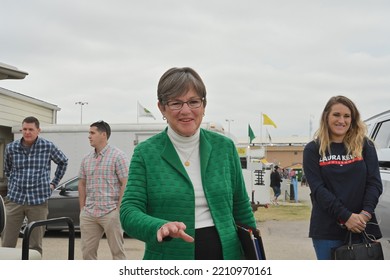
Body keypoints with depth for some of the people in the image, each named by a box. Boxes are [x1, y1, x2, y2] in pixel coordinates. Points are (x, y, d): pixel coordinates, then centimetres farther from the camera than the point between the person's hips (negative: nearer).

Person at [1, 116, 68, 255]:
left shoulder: (48, 146, -3)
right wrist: (14, 185, 14)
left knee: (35, 245, 4)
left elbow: (63, 162, 15)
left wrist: (54, 183, 12)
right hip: (15, 199, 2)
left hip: (39, 201, -1)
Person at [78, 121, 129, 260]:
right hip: (88, 213, 6)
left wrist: (118, 209, -14)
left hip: (110, 212, -6)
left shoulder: (118, 156, -7)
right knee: (87, 250, 10)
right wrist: (82, 208, 9)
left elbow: (125, 184, -10)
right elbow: (82, 184, 16)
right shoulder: (86, 159, 11)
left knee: (117, 250, 3)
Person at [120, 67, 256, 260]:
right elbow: (129, 211, -11)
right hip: (170, 259, -2)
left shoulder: (224, 147, 3)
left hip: (226, 255, 2)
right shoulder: (145, 153, -4)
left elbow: (241, 208, 9)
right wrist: (159, 227, -30)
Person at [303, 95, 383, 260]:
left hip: (362, 226, 2)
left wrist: (365, 213, -16)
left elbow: (374, 183, 0)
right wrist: (345, 216, -16)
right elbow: (318, 188, -6)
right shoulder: (313, 150, 2)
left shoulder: (365, 146, 7)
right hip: (327, 229, -1)